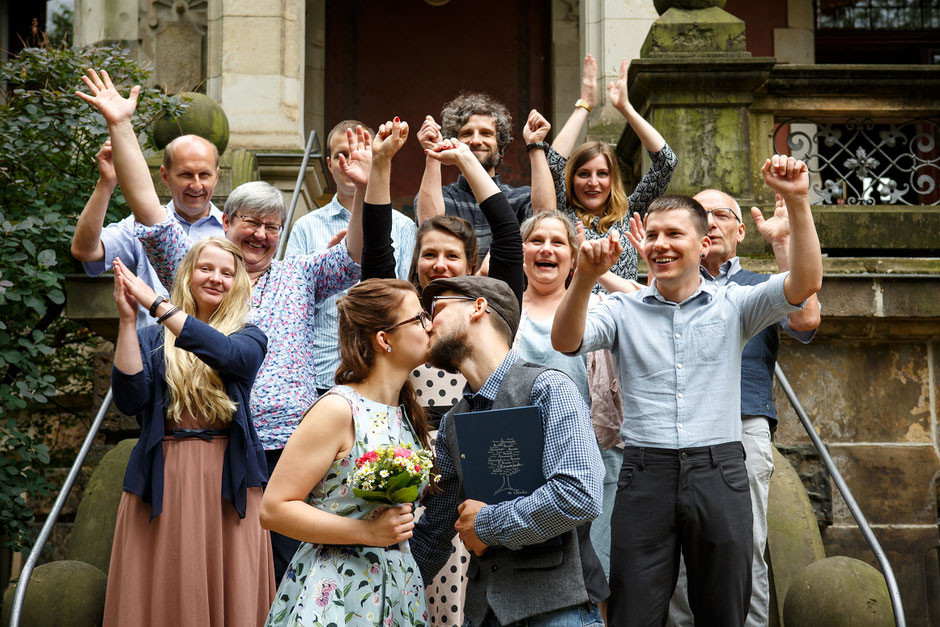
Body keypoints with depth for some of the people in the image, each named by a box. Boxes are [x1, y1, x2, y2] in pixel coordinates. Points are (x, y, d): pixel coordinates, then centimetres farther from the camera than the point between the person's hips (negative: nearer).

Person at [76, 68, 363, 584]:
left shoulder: (300, 277, 17)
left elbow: (356, 254, 4)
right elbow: (148, 211, 4)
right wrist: (121, 127, -3)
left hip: (290, 452, 2)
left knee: (285, 578, 1)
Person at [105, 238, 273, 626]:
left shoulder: (249, 337, 10)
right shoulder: (153, 338, 10)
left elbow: (226, 353, -15)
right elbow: (130, 400, -6)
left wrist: (155, 303, -18)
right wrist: (127, 321, -11)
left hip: (227, 480, 0)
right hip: (162, 480, 0)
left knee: (229, 594, -1)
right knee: (161, 594, 1)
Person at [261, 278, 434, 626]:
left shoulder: (406, 412, 9)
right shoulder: (338, 410, -15)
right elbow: (274, 509, -18)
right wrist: (368, 532, -21)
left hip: (397, 590, 7)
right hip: (335, 594, -7)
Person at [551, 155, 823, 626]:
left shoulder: (734, 305, 7)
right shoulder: (623, 310, 7)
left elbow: (804, 283, -8)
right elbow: (566, 341, -10)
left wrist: (797, 202, -19)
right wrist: (584, 279, -29)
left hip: (719, 471, 0)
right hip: (645, 474, 0)